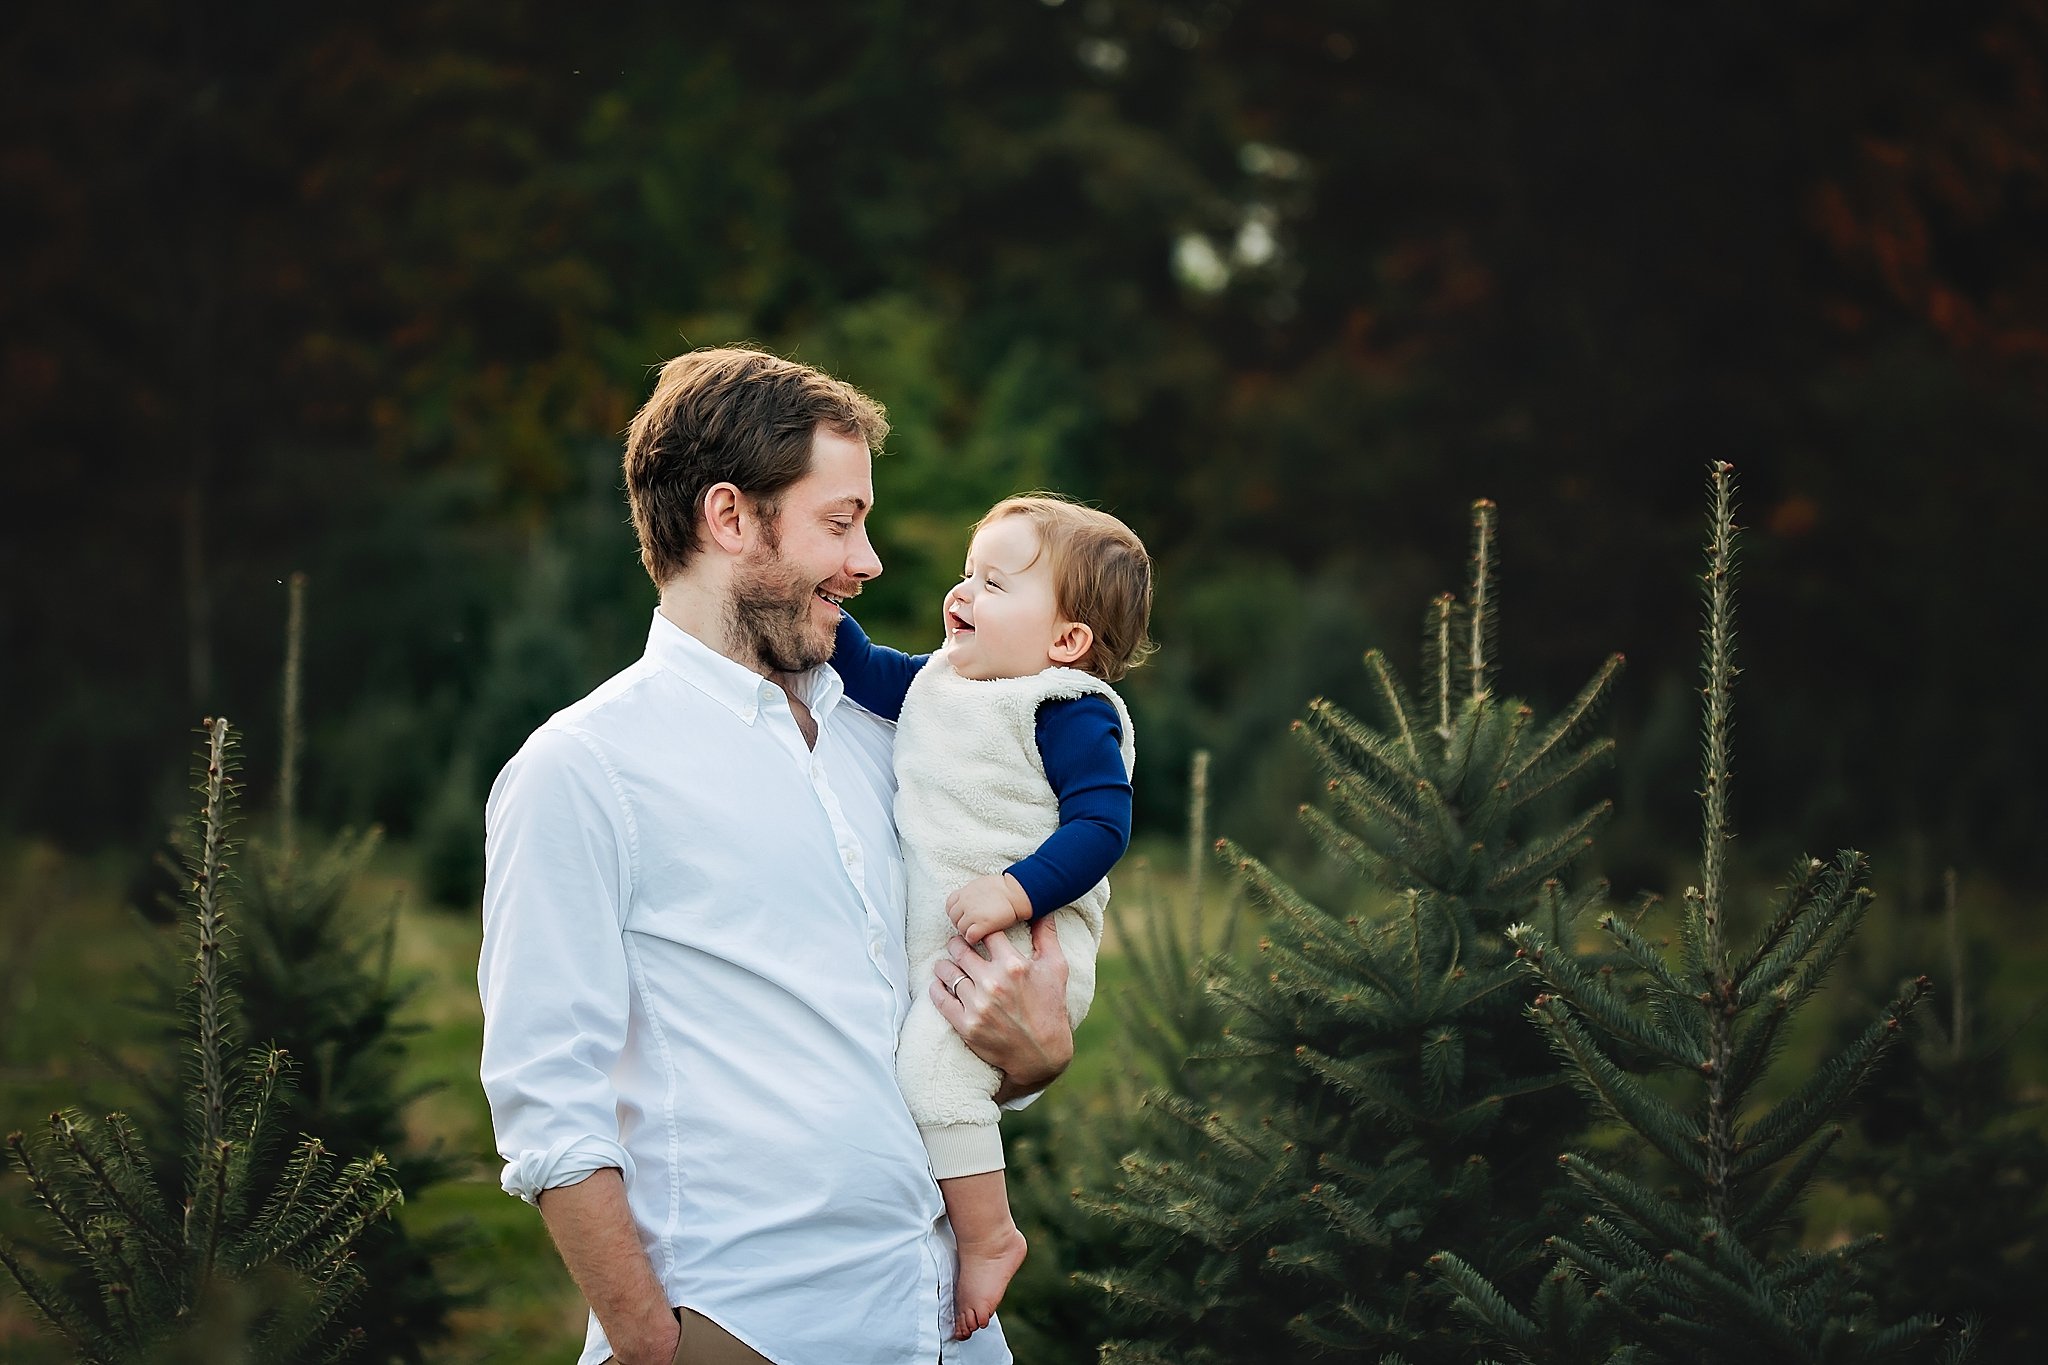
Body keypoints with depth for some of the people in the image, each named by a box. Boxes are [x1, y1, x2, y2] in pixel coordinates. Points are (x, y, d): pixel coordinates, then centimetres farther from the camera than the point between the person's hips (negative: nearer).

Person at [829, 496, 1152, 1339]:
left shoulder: (1070, 712, -14)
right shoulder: (940, 680, 12)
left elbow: (1100, 824, -20)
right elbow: (864, 671, 26)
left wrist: (1017, 891, -29)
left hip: (1021, 946, -9)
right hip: (934, 943, 10)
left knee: (932, 1064, -26)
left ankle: (987, 1235, -12)